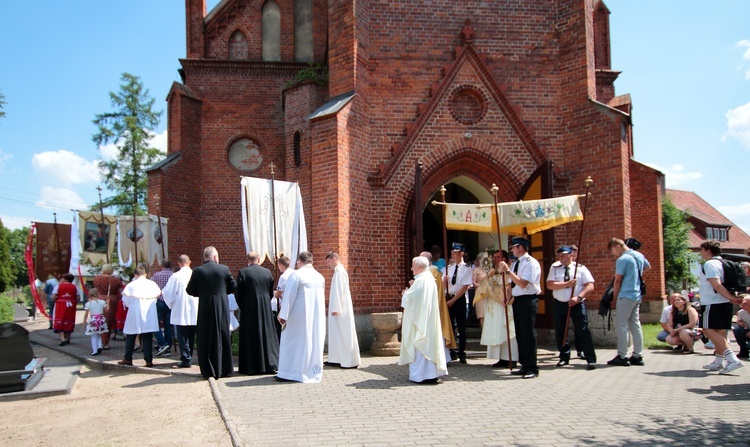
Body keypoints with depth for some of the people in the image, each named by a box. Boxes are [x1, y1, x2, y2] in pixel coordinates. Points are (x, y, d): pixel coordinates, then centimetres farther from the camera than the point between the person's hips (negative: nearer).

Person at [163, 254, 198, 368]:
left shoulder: (176, 276, -11)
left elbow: (167, 293, -4)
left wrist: (171, 304, 13)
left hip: (180, 312, -3)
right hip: (194, 312, 4)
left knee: (183, 337, 3)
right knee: (190, 337, 15)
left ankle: (186, 360, 2)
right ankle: (188, 358, 24)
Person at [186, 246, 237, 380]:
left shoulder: (197, 271, -6)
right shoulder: (224, 269, -4)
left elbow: (190, 291, -1)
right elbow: (233, 287, 2)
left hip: (205, 309, -1)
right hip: (222, 309, 1)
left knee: (205, 340, 8)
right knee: (223, 338, 12)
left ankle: (208, 371, 10)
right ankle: (224, 369, 20)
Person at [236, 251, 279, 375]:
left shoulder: (243, 272, -9)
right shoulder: (267, 272, 1)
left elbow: (238, 294, -5)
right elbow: (271, 292, 8)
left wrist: (241, 307, 10)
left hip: (248, 309, -2)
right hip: (265, 309, 3)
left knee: (249, 337, 5)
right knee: (266, 334, 10)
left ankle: (250, 367, 8)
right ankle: (270, 364, 13)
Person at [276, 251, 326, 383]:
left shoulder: (296, 274, -10)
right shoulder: (320, 277, 8)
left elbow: (289, 296, -13)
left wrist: (283, 315, -11)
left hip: (298, 316, -5)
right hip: (317, 317, 6)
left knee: (292, 343, 3)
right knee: (314, 342, 11)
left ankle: (289, 373, 6)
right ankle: (314, 372, 15)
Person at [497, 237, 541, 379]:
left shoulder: (531, 263, -13)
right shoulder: (516, 263, 13)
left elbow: (523, 284, -24)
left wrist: (508, 271, -23)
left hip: (528, 301, -9)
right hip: (517, 301, 9)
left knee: (528, 334, -4)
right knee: (520, 334, 14)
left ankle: (532, 368, 4)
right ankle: (524, 366, 23)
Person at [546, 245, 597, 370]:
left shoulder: (580, 268, -2)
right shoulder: (555, 267, 3)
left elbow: (590, 286, -8)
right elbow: (549, 285, -8)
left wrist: (578, 297, -21)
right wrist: (567, 284, -18)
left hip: (577, 304, -3)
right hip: (559, 304, 3)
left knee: (583, 331, -8)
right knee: (560, 332, 9)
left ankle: (591, 360, -2)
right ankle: (564, 357, 24)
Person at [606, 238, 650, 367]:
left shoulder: (622, 260, -14)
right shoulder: (639, 255, 11)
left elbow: (618, 281, -10)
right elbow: (648, 267, 33)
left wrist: (614, 299, -2)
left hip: (625, 296, -8)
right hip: (637, 296, 8)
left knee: (621, 325, -4)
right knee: (635, 325, 11)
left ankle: (622, 357, -4)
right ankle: (637, 356, 14)